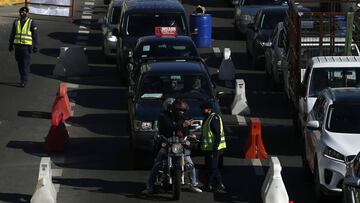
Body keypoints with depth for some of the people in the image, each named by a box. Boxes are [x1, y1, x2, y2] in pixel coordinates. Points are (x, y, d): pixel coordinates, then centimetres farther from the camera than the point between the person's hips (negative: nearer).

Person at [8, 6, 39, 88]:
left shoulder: (31, 22, -1)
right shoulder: (16, 22, 10)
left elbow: (35, 35, -1)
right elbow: (12, 34, 16)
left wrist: (35, 46, -5)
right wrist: (10, 45, 13)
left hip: (26, 46, -4)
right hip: (17, 45, 4)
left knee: (25, 63, -9)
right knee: (20, 63, 9)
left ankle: (24, 81, -8)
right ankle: (23, 78, 22)